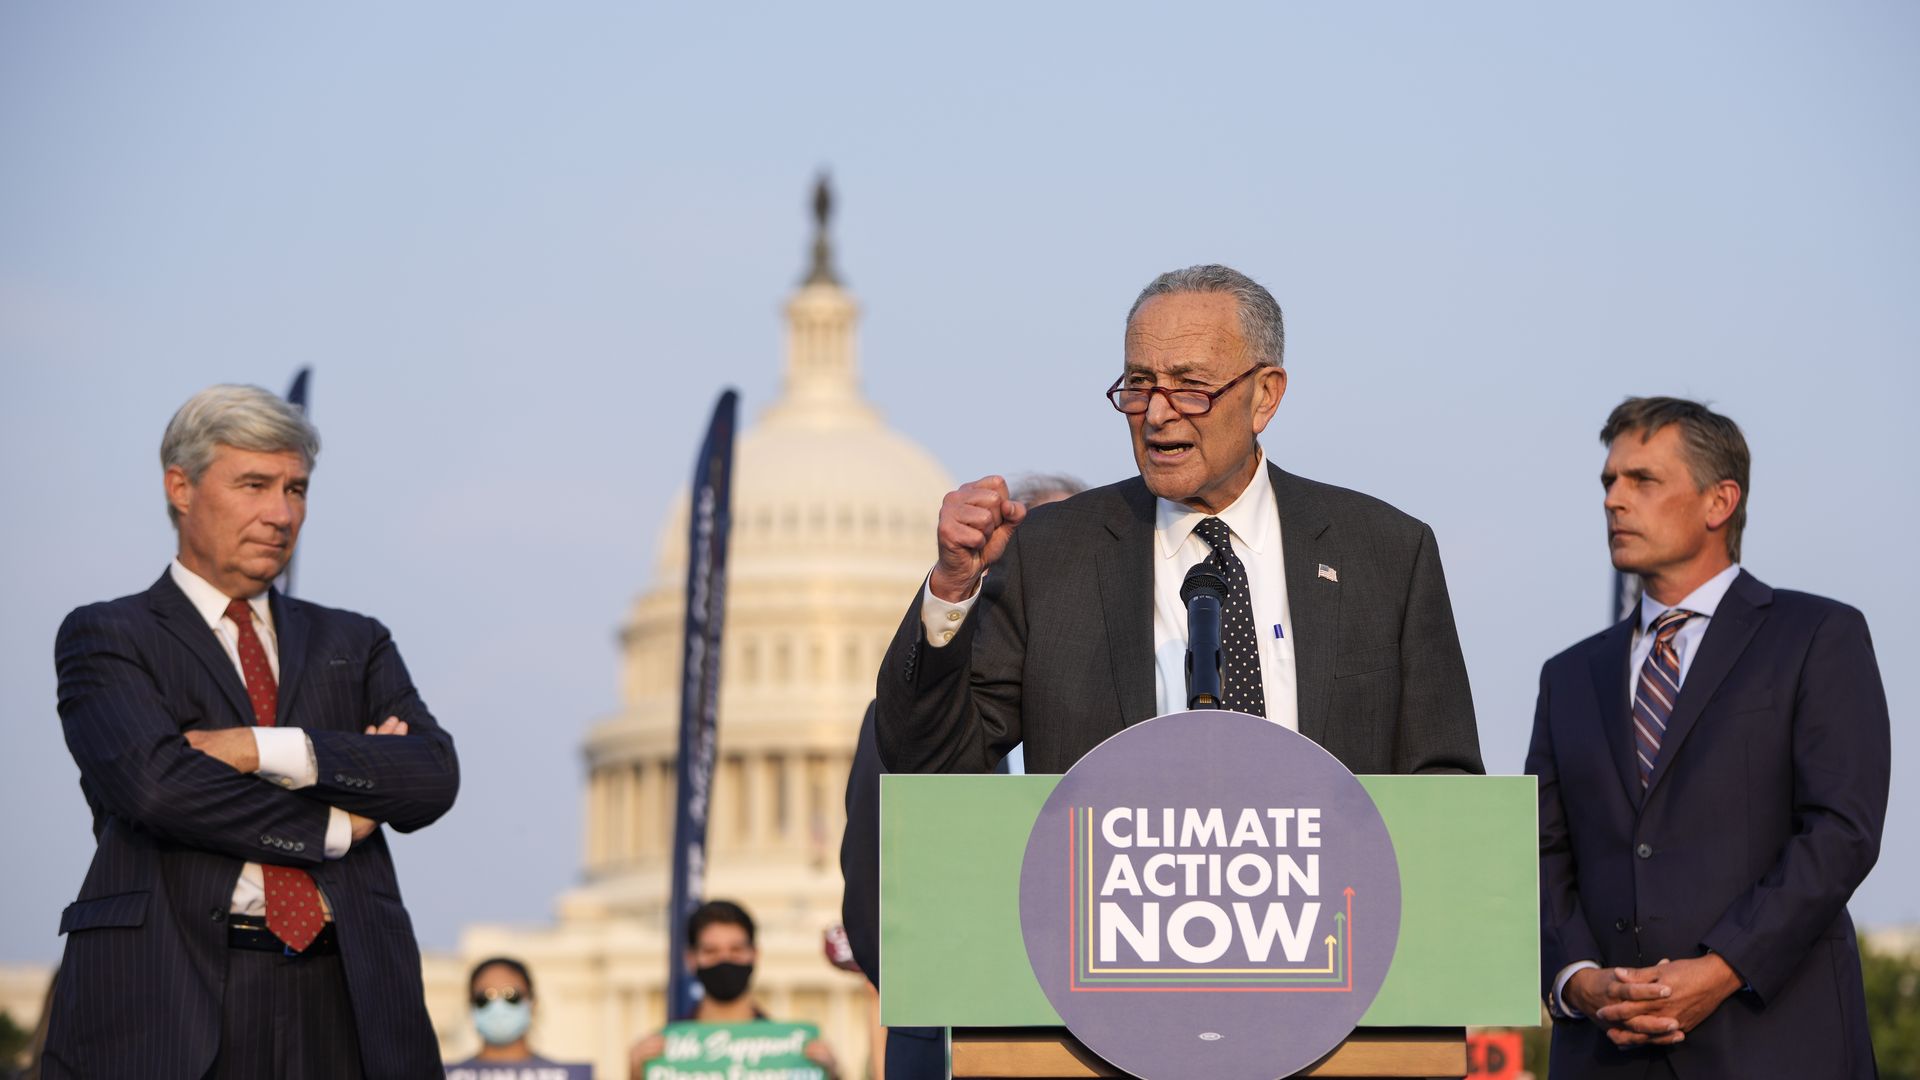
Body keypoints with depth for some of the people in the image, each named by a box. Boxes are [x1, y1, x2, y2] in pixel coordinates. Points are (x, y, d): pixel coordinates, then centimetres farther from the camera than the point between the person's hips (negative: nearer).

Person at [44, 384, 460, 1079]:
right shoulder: (105, 638, 9)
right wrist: (336, 825, -1)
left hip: (344, 1007, 3)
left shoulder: (353, 645, 22)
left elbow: (433, 777, 4)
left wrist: (263, 750, -7)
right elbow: (157, 784, -9)